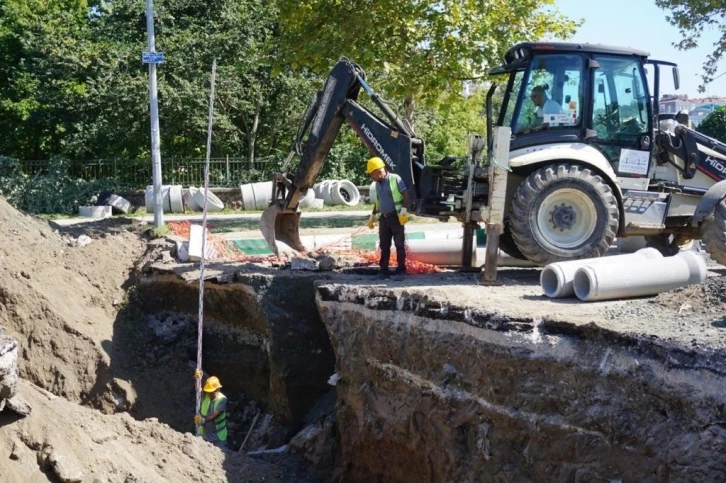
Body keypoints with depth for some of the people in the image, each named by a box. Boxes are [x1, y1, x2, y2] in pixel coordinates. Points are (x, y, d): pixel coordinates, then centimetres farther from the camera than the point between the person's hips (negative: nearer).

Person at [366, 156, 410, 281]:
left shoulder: (395, 179, -8)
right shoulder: (377, 184, 13)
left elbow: (405, 195, -10)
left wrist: (404, 210, -20)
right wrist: (372, 216, 23)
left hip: (396, 216, -7)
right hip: (384, 217, 7)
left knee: (399, 244, -3)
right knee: (384, 245, 7)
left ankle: (400, 271, 0)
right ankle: (383, 270, 12)